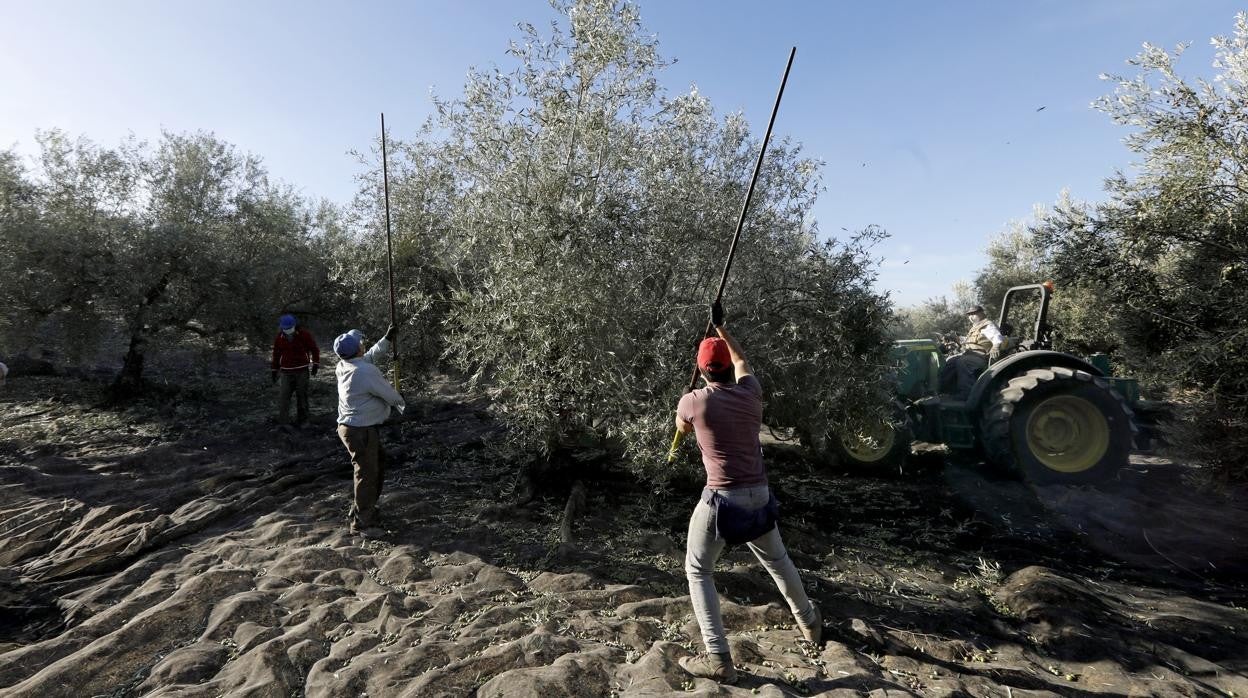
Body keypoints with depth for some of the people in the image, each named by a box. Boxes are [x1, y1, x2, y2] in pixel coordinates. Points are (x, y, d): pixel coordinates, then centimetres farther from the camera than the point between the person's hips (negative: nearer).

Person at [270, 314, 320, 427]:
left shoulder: (304, 335, -5)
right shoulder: (279, 338, 4)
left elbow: (314, 349, 2)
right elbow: (276, 355, 14)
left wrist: (315, 364, -3)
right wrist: (274, 370, 16)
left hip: (302, 371, -2)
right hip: (286, 372, 2)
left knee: (302, 396, 5)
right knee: (283, 397, -4)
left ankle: (301, 420, 16)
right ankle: (282, 421, 3)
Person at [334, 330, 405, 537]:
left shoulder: (344, 367, 2)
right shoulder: (367, 372, -25)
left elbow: (369, 357, 22)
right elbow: (389, 395, -15)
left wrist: (387, 340, 29)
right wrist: (403, 404, 7)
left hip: (350, 426, 10)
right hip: (361, 431, -10)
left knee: (377, 465, 23)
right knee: (366, 473, 1)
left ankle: (367, 510, 38)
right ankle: (362, 523, 12)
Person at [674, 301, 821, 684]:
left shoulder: (693, 401, -12)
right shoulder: (751, 392, -1)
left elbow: (682, 428, 12)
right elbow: (741, 361, 21)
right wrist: (720, 326, 29)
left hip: (722, 498, -5)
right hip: (759, 494, 5)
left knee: (698, 572, 9)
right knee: (777, 560, 27)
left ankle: (718, 659, 4)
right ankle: (810, 623, 47)